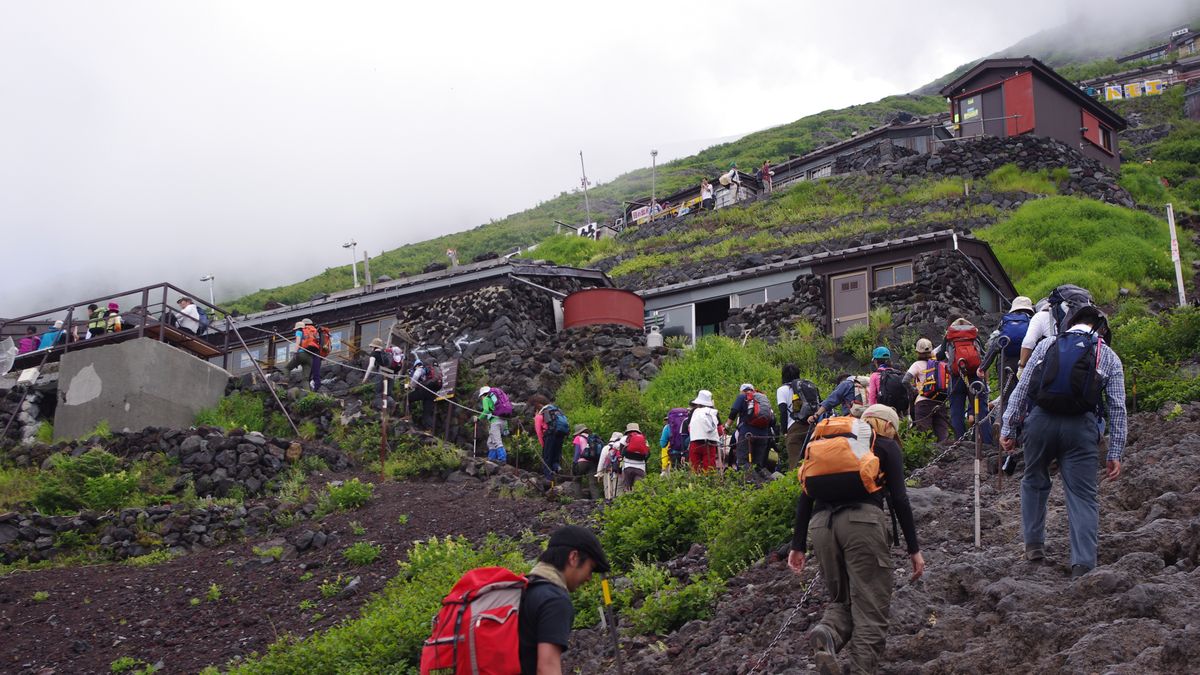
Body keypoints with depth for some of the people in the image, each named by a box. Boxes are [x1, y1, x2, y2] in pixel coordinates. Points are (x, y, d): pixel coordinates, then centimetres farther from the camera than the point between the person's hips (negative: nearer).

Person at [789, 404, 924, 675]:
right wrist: (914, 549, 6)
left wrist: (797, 545, 17)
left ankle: (827, 633, -14)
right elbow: (899, 498, 4)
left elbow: (805, 495, 18)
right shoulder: (886, 446, 15)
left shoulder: (826, 442, 26)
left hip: (821, 523, 4)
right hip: (863, 520, -4)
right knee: (871, 609, -1)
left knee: (842, 599, 17)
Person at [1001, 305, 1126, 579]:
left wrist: (1008, 428, 12)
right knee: (1082, 495, 2)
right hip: (1081, 427, -1)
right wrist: (1115, 453, 9)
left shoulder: (1045, 346, 16)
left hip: (1040, 421, 1)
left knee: (1034, 482, 23)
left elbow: (1021, 390, 10)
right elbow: (1117, 408, 8)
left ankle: (1033, 544, 23)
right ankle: (1083, 564, -5)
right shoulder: (1109, 357, 14)